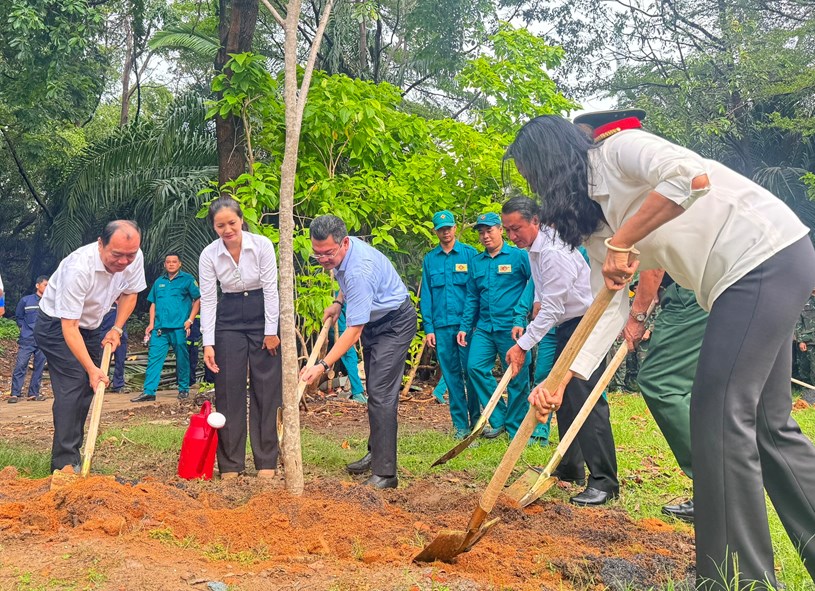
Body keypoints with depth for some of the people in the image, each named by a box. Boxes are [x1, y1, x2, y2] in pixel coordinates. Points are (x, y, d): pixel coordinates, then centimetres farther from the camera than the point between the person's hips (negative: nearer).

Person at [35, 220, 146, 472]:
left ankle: (73, 454, 15)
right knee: (71, 388, -17)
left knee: (87, 388, 4)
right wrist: (91, 368, -38)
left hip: (90, 326, 7)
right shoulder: (79, 268, -36)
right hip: (56, 325, -6)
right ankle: (65, 463, -14)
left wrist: (117, 329, -8)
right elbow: (69, 326, -34)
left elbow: (129, 293, 4)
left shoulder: (135, 258, -17)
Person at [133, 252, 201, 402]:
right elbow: (153, 304, 20)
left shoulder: (187, 279, 3)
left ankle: (184, 389, 15)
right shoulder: (159, 282, 17)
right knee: (154, 358, -3)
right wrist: (151, 323, 9)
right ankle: (149, 391, -4)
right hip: (160, 328, 4)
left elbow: (197, 299, -1)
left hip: (179, 327, -4)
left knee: (182, 359, 3)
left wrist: (190, 320, -9)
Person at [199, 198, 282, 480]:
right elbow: (207, 300, -9)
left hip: (263, 316, -1)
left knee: (266, 389, 1)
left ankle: (266, 461, 10)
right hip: (229, 320, 1)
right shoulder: (209, 255, -10)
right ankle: (230, 464, 9)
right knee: (229, 390, 0)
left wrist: (271, 331, -10)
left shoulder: (262, 245, -14)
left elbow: (270, 288, -11)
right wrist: (208, 343, -15)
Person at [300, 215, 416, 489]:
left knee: (381, 396, -17)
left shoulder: (359, 271, -35)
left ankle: (385, 474, -17)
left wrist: (323, 365, -37)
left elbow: (354, 331, -34)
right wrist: (338, 303, 7)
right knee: (375, 392, 16)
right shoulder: (341, 251, -6)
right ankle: (375, 453, 29)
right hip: (373, 322, 10)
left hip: (394, 325, -10)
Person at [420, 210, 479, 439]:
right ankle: (460, 424, 12)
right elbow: (426, 296, 11)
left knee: (471, 371, -3)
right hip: (441, 325, 3)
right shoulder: (429, 260, 11)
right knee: (451, 375, 5)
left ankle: (476, 420, 11)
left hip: (466, 323, -3)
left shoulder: (470, 254, 3)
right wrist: (428, 327, 3)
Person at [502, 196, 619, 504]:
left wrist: (522, 345, -19)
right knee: (565, 396, 13)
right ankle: (570, 467, 23)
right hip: (568, 325, 11)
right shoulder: (534, 247, 8)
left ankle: (604, 481, -15)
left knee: (585, 398, -17)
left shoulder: (553, 253, -24)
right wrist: (537, 303, 10)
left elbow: (552, 310, -23)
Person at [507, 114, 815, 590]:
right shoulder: (594, 225, 14)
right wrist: (559, 382, 1)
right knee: (768, 422, 13)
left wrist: (621, 242, -23)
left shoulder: (618, 149, -10)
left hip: (770, 254, -9)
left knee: (720, 413, -11)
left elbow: (691, 175, -29)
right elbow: (610, 307, 8)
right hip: (741, 281, 9)